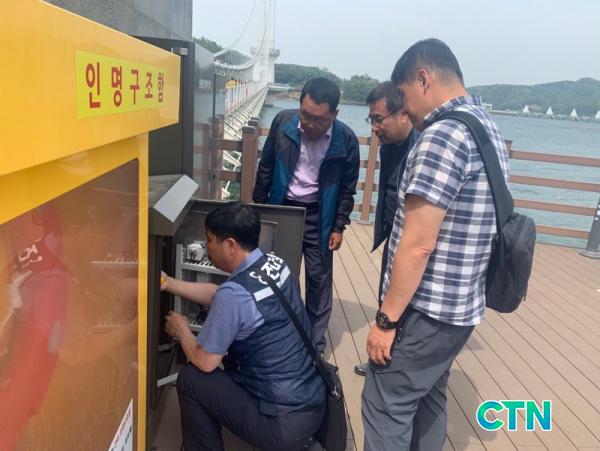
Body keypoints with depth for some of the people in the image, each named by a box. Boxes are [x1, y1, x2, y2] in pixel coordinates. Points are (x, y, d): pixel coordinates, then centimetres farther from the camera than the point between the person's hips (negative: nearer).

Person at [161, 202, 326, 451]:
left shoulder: (234, 293, -26)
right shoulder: (275, 263, -1)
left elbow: (205, 362, -12)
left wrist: (181, 330, 6)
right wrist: (168, 282, 16)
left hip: (285, 424, -8)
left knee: (190, 378, 3)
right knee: (232, 360, 28)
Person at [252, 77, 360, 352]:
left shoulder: (346, 140, -15)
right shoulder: (283, 122, -12)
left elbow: (347, 188, -3)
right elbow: (266, 168, 0)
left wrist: (339, 226, -5)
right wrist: (259, 208, 3)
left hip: (318, 216, -1)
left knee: (319, 280, 5)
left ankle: (315, 344, 22)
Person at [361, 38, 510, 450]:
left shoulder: (442, 134, -20)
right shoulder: (490, 130, 11)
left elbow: (417, 246, -24)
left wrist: (386, 319, -15)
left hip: (426, 309, -9)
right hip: (464, 305, 9)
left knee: (386, 407, 4)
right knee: (428, 396, 22)